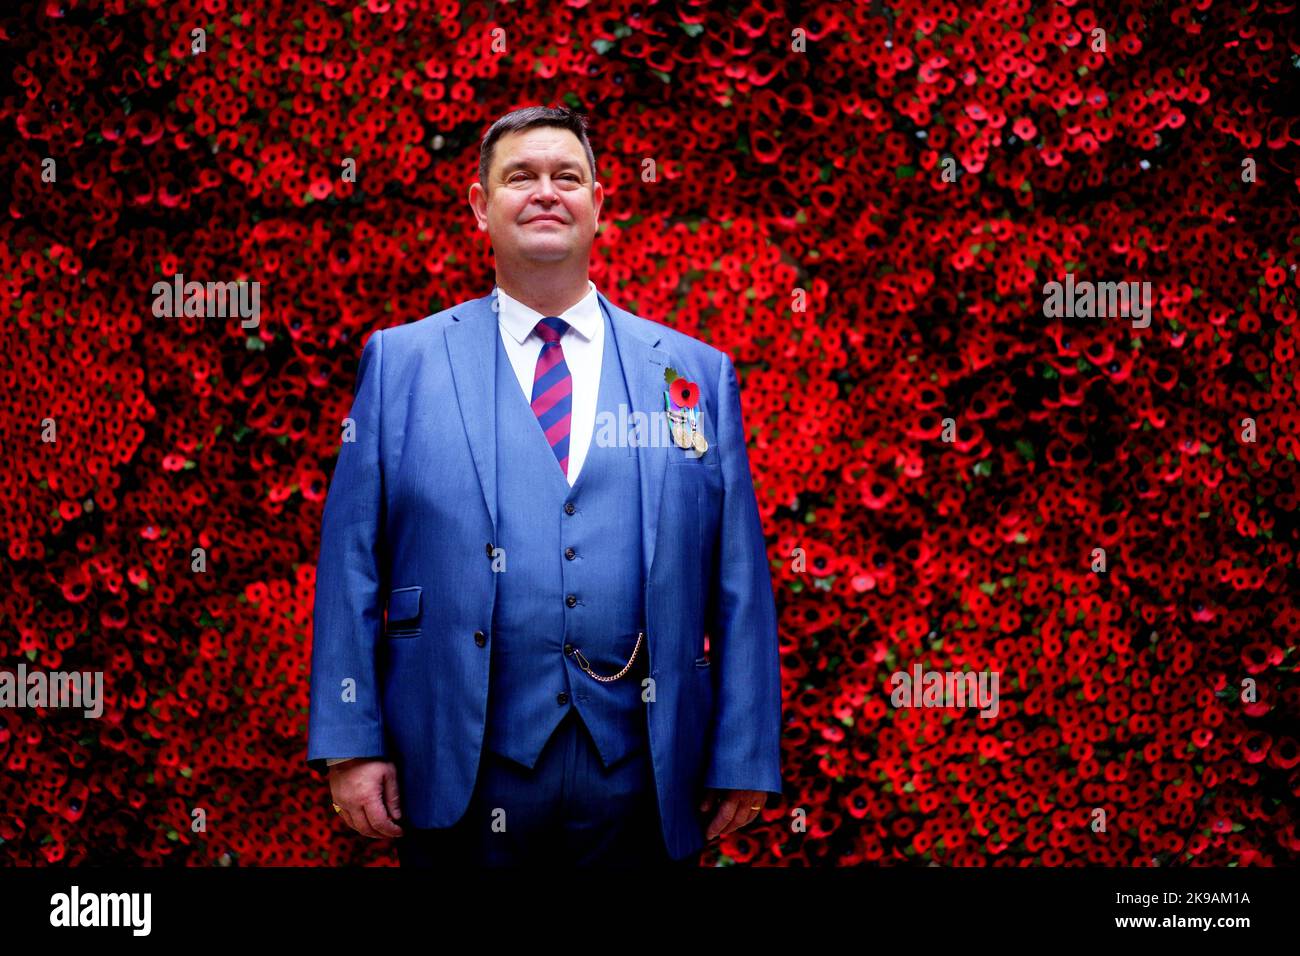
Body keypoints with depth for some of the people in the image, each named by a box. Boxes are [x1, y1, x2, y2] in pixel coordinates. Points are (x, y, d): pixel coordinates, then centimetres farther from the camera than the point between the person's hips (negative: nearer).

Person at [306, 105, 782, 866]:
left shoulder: (698, 374, 9)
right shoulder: (401, 362, 6)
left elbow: (739, 584, 6)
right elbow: (351, 561, 3)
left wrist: (745, 759, 1)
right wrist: (351, 742, -4)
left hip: (644, 782, 1)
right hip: (462, 784, -1)